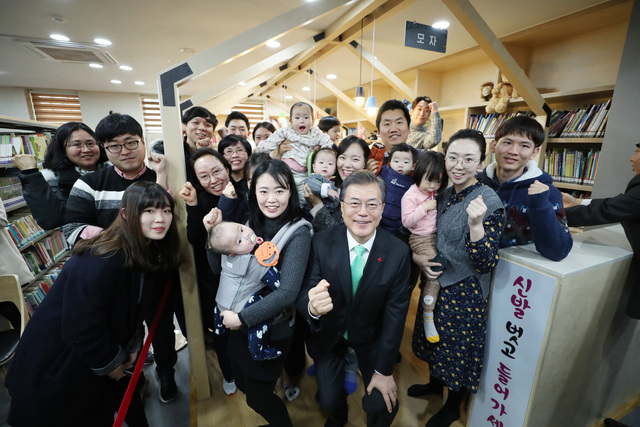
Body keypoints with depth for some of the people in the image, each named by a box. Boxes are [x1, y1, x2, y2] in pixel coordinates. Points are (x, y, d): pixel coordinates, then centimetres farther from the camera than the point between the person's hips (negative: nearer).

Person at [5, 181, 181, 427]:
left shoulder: (153, 253, -9)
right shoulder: (101, 260, -35)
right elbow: (81, 327, -27)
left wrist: (132, 346, 1)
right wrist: (109, 363, -13)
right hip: (56, 365, -6)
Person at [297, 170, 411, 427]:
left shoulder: (398, 252, -20)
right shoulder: (322, 243, -21)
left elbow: (395, 313, -13)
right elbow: (304, 295, -19)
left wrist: (384, 371, -9)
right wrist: (313, 307, -44)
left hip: (371, 336, 0)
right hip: (328, 333, 0)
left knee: (380, 405, -7)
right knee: (328, 399, 1)